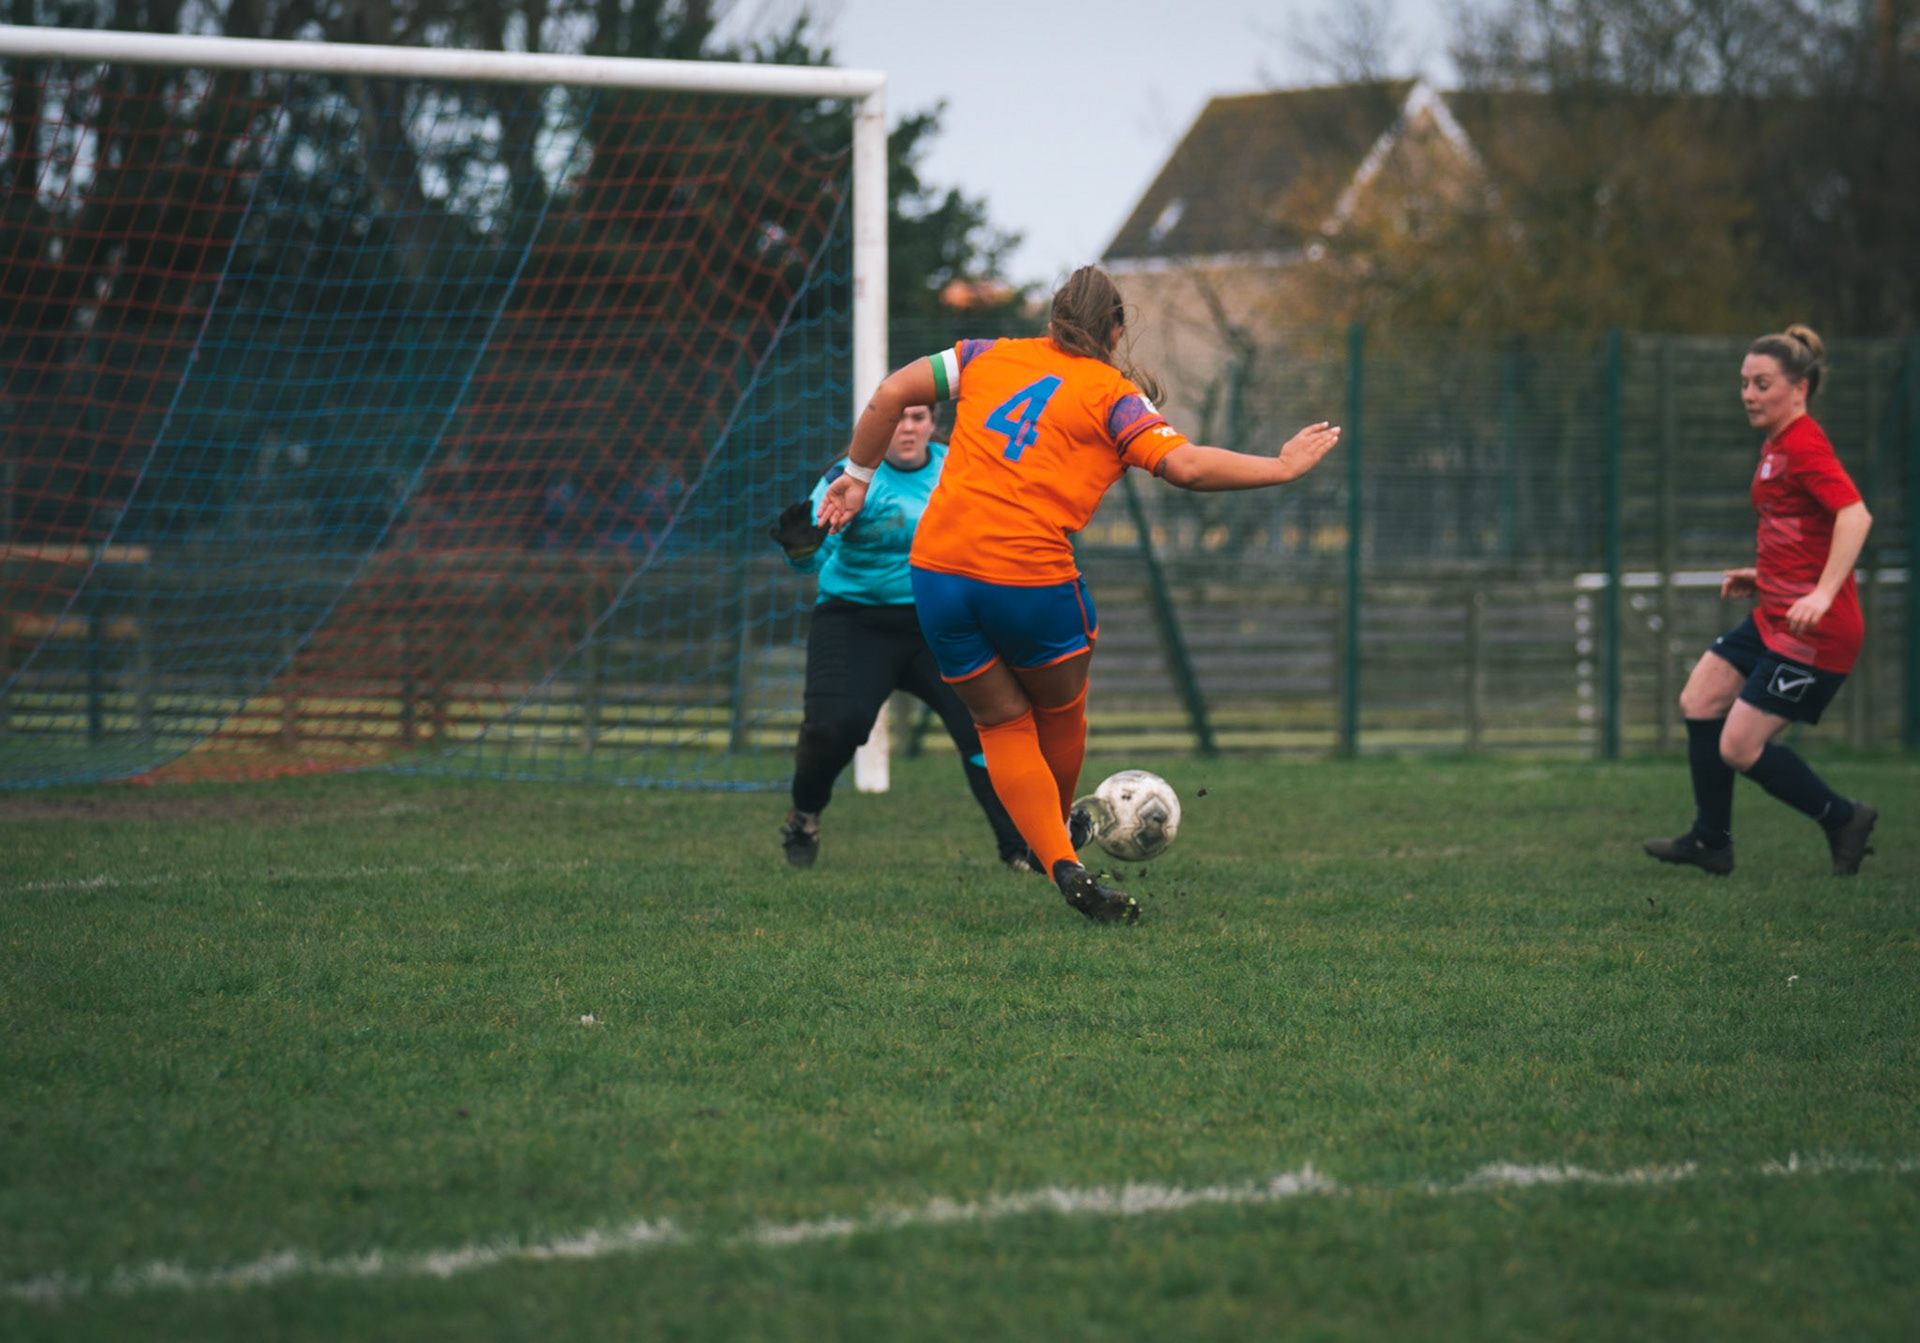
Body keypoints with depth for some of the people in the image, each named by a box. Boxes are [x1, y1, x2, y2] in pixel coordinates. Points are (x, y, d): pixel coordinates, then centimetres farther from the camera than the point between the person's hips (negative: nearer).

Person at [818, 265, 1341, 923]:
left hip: (937, 568, 4)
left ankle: (1061, 863, 1)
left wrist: (859, 474, 20)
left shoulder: (990, 356, 14)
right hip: (1030, 577, -4)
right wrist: (1281, 467, 1)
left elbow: (893, 392, 10)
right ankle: (1057, 832, 38)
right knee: (1060, 710, 22)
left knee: (1002, 721, 13)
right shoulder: (1113, 393, 3)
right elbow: (1185, 465, -10)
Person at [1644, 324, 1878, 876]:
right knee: (1698, 703, 11)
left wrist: (1822, 594, -36)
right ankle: (1710, 842, 23)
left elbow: (1855, 516, -29)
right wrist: (1764, 576, 20)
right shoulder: (1776, 446, 13)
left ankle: (1843, 820, 11)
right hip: (1773, 618, 10)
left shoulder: (1803, 446, -17)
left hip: (1813, 631, -10)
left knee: (1740, 748, -7)